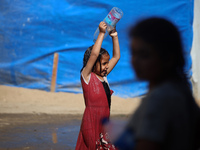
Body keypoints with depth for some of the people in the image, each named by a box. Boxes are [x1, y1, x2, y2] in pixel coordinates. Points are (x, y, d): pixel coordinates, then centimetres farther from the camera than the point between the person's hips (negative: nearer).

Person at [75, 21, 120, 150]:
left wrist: (114, 36, 13)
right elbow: (94, 54, -18)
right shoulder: (86, 76, -5)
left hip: (104, 124, 7)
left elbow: (116, 57, 19)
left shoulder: (103, 76, 14)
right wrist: (102, 33, -14)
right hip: (92, 123, -7)